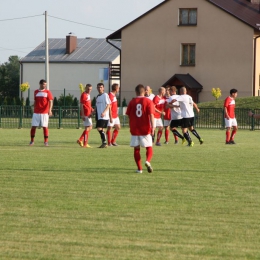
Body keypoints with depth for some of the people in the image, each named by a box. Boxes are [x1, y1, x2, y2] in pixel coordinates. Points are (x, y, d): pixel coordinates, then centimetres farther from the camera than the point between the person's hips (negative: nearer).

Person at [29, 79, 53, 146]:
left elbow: (50, 101, -8)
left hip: (44, 113, -2)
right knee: (33, 126, 0)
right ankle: (32, 141, 12)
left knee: (45, 127, -4)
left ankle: (46, 141, 3)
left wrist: (50, 110, -23)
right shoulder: (36, 92, 10)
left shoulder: (47, 92, 1)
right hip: (36, 112, 2)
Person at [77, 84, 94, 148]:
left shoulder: (88, 95, 16)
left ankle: (80, 140, 17)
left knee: (90, 128, 13)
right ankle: (85, 144, -2)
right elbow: (81, 105, -16)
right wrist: (83, 115, -20)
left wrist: (91, 110, 9)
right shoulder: (84, 95, -13)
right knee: (87, 128, -6)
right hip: (85, 114, -10)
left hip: (88, 114, 10)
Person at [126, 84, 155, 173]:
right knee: (149, 147, 9)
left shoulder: (132, 102, 2)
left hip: (134, 129, 1)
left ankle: (139, 168, 6)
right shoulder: (148, 101, -4)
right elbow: (151, 115, -13)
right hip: (145, 129, -1)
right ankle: (148, 161, -19)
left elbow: (129, 115, 7)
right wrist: (152, 127, -13)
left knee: (136, 149, 8)